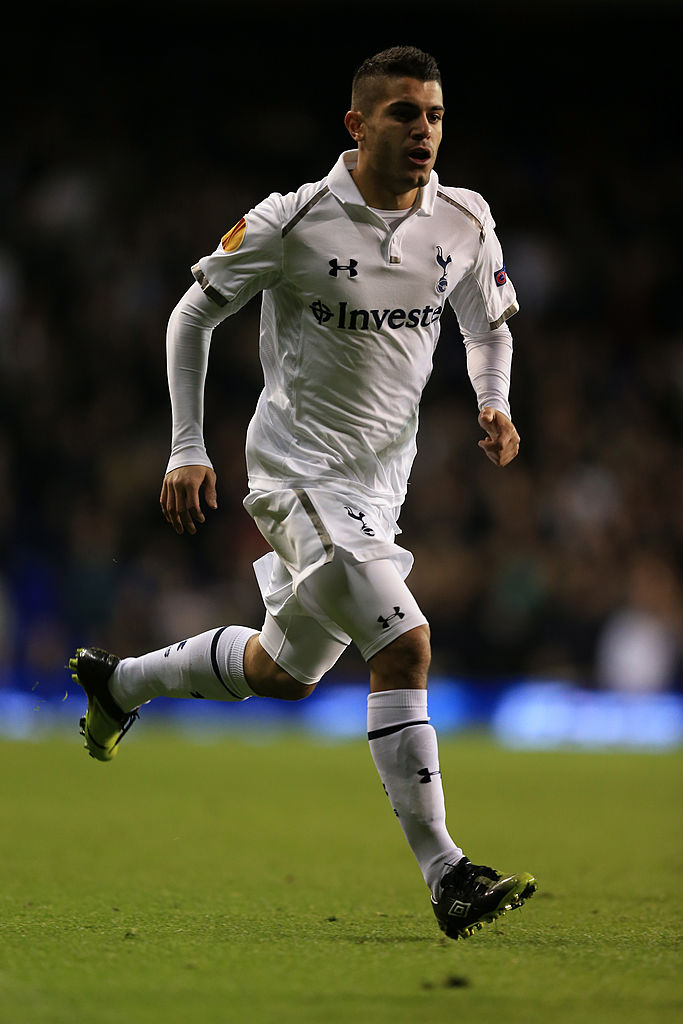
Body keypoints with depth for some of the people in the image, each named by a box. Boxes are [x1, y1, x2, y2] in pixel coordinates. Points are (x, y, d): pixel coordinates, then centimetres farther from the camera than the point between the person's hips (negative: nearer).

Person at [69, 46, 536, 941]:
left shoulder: (465, 223, -2)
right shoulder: (292, 223, -15)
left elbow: (489, 324, 17)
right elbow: (193, 315, -2)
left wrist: (494, 403, -3)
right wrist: (187, 451, -5)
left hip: (381, 480, 7)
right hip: (298, 471, -7)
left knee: (284, 670, 20)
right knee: (405, 644, -22)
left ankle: (118, 682, 46)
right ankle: (445, 876, -19)